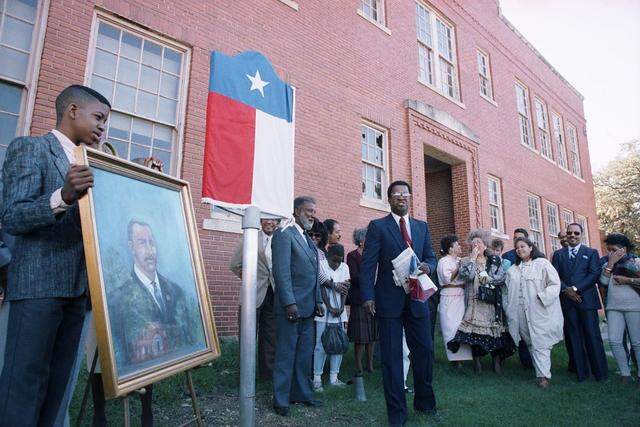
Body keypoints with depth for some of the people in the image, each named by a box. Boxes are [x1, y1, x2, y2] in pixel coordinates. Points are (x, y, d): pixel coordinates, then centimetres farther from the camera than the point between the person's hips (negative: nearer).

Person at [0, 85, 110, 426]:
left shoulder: (88, 162, 18)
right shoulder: (28, 148, -2)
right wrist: (63, 196, -31)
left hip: (77, 286, 7)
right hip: (38, 283, -7)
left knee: (57, 382, 9)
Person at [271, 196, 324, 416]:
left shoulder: (309, 240, 17)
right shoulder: (284, 235, -9)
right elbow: (281, 272, -17)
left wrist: (318, 301, 15)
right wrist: (290, 303, -20)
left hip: (308, 308, 8)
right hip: (291, 306, -8)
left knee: (305, 353, 15)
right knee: (286, 354, 3)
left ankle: (302, 393, 28)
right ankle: (281, 400, 15)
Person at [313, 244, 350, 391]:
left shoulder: (344, 267, 10)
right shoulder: (321, 265, -4)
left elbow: (345, 289, 5)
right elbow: (322, 288, -9)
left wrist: (341, 307, -7)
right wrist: (330, 308, -13)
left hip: (339, 312, 5)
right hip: (324, 312, -5)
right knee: (321, 345, -3)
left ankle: (333, 377, 16)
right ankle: (317, 378, 5)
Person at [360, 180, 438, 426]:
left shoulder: (422, 227, 14)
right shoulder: (377, 227, 0)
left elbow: (431, 257, 16)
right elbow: (368, 264, -5)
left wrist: (427, 265, -9)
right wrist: (368, 296, -14)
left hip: (417, 299, 4)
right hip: (389, 300, -4)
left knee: (424, 351, 10)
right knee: (391, 357, 4)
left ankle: (424, 403, 32)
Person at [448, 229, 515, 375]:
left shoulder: (494, 260, 10)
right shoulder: (466, 261, 7)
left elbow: (501, 277, 0)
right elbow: (467, 274, -13)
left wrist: (486, 278, -7)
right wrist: (473, 258, -8)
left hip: (493, 302, 1)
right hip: (475, 302, -1)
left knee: (495, 329, -1)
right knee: (475, 330, -6)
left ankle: (497, 362, 10)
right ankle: (477, 361, 4)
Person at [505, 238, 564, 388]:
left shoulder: (542, 263, -2)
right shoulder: (513, 270, 16)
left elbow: (555, 284, -7)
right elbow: (509, 290, 18)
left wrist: (542, 297, -16)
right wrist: (508, 307, 8)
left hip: (539, 312, -5)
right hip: (522, 314, 5)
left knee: (540, 344, -4)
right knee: (530, 343, 9)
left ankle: (543, 375, 2)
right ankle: (542, 371, 20)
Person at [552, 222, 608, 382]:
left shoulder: (591, 253, 8)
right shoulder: (558, 254, 14)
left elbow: (595, 274, -4)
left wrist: (575, 288, -12)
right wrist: (566, 290, -10)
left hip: (586, 299, -2)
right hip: (567, 301, 2)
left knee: (592, 336, 0)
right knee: (573, 337, 3)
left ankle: (600, 372, 10)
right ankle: (581, 372, 10)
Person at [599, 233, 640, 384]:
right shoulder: (608, 265, 14)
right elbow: (603, 281, -2)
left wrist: (627, 280, -9)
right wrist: (611, 263, -5)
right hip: (613, 308, 3)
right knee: (614, 341, -5)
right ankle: (625, 373, 7)